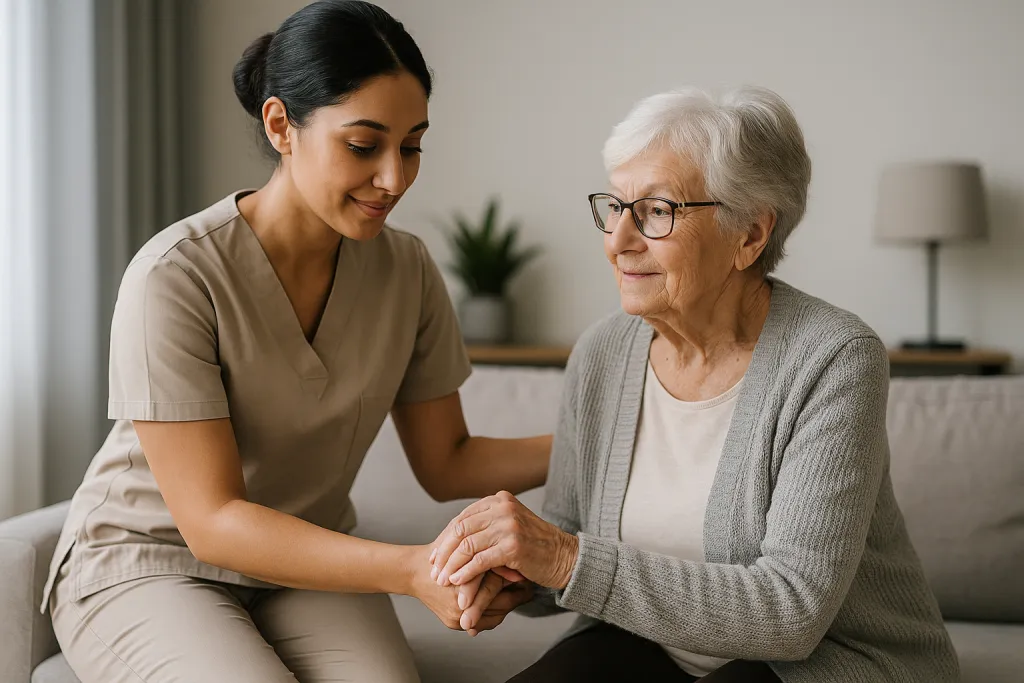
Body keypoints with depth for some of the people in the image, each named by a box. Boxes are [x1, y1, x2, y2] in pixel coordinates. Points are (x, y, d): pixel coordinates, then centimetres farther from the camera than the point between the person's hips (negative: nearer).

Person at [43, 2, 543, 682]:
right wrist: (412, 568, -35)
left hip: (307, 563, 3)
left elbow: (447, 463, 3)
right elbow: (212, 520, -24)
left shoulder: (405, 269, -5)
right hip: (147, 567, -3)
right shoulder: (175, 276, -22)